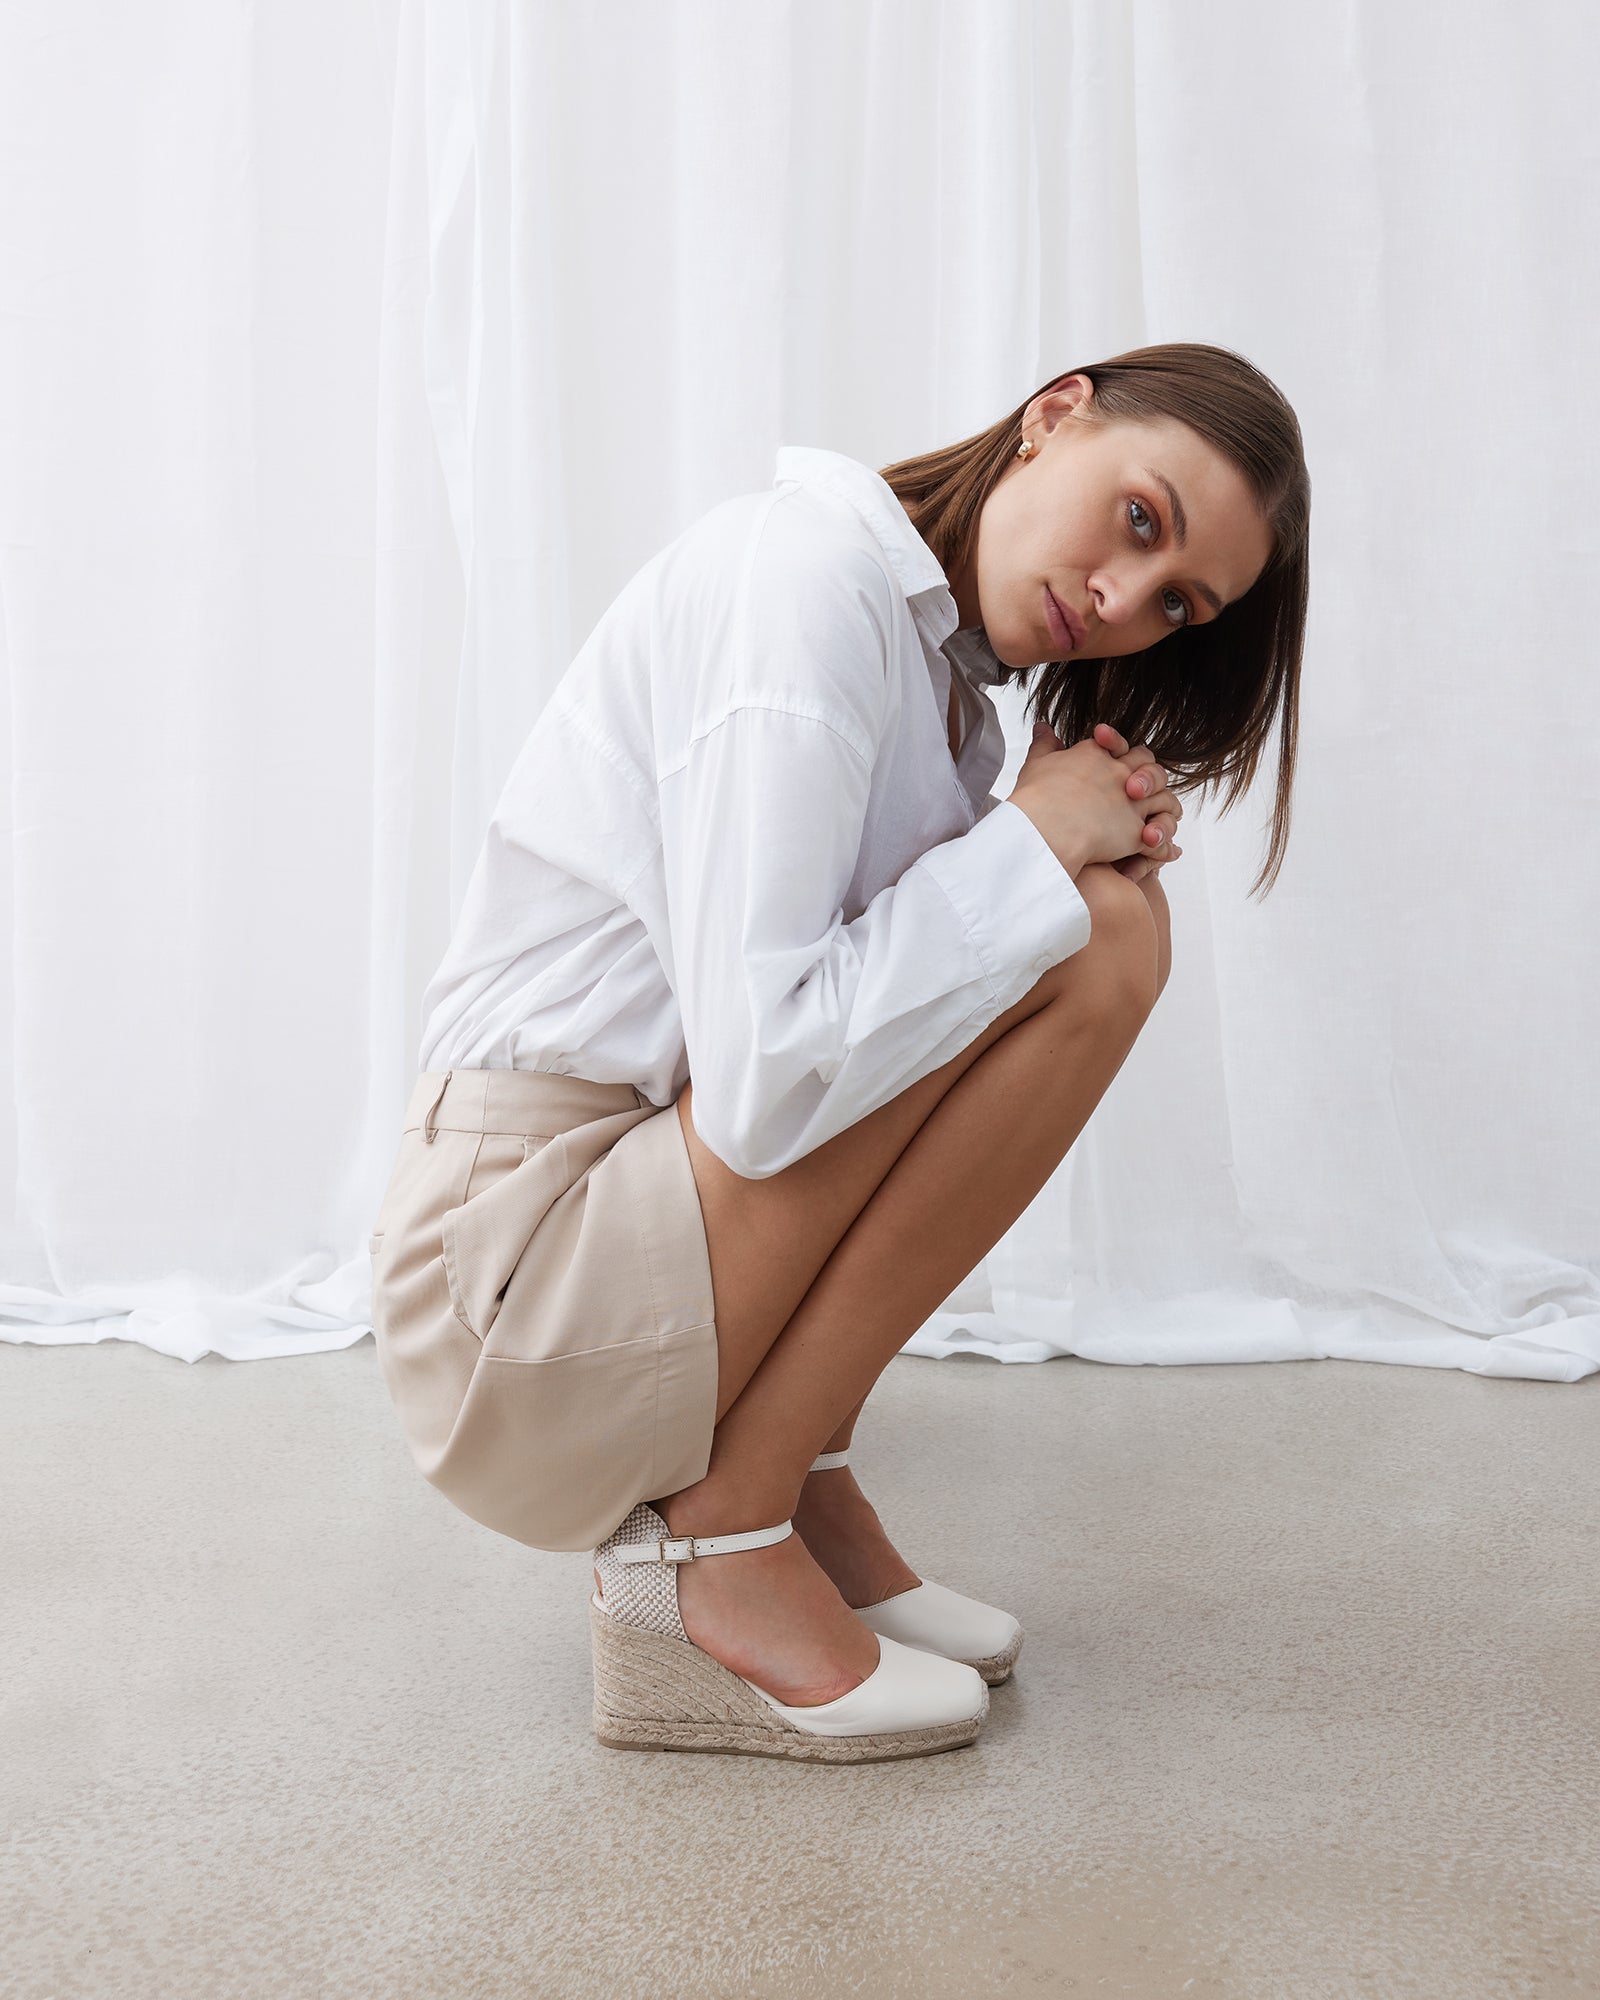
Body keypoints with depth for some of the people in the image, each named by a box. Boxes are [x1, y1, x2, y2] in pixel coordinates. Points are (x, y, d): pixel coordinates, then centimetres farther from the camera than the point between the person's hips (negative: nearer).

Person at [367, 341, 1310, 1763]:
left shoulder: (937, 659, 12)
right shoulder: (807, 577, -17)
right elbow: (763, 1084, -26)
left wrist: (1105, 835, -2)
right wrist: (1031, 849, -15)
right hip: (516, 1278, -10)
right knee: (1093, 943, -17)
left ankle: (798, 1485, 7)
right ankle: (722, 1540, -11)